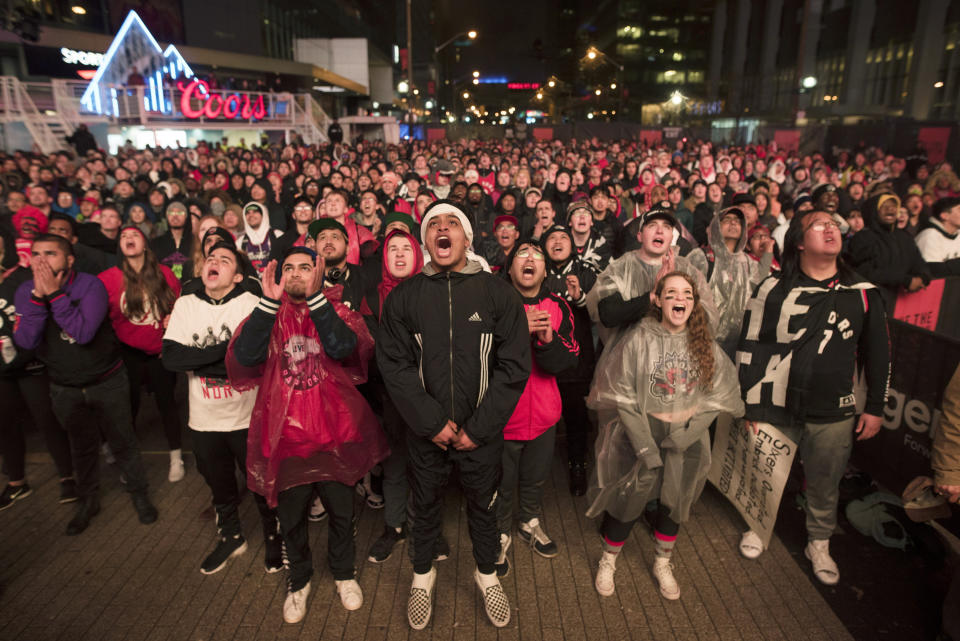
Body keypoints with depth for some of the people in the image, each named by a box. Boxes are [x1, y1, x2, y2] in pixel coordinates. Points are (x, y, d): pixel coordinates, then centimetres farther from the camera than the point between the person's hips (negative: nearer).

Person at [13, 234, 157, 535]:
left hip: (107, 382, -3)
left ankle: (139, 493, 30)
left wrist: (55, 294, -30)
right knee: (82, 445, 20)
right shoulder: (26, 291, -6)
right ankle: (88, 501, 40)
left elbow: (84, 332, -30)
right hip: (64, 388, 3)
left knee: (122, 442, 9)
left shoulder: (90, 285, -19)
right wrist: (39, 296, -27)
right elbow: (26, 341, -19)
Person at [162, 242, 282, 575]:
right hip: (204, 420, 4)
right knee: (220, 487, 23)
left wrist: (198, 361, -19)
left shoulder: (251, 304, -13)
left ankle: (274, 538, 37)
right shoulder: (185, 305, 0)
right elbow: (170, 357, -11)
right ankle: (230, 537, 47)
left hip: (248, 418, -4)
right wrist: (225, 349, -20)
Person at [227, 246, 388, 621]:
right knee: (291, 519, 16)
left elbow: (342, 347, -23)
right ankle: (299, 579, 43)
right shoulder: (269, 315, 2)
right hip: (285, 434, 1)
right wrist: (269, 301, -24)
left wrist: (313, 296, -28)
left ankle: (343, 573, 42)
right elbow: (244, 355, -17)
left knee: (341, 512, 15)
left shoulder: (335, 311, 0)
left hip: (334, 434, 0)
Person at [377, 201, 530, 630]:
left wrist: (479, 427, -12)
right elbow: (394, 365, -6)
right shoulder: (403, 297, -2)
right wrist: (431, 421, -14)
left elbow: (514, 365, -8)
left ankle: (487, 574, 44)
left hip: (482, 431, 0)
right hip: (425, 430, 1)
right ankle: (423, 575, 44)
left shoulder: (498, 294, -6)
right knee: (426, 504, 18)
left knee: (483, 504, 17)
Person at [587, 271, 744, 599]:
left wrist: (684, 435, -12)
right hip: (641, 433, -3)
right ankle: (608, 561, 33)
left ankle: (663, 564, 44)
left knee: (674, 503, 18)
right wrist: (646, 449, -17)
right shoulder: (639, 339, -15)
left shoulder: (706, 346, -4)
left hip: (687, 440, 3)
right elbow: (624, 399, -14)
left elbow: (715, 399, -1)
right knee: (628, 501, 6)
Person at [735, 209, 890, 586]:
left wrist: (875, 408, 9)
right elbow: (749, 347, -3)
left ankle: (819, 544, 39)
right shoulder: (773, 290, -5)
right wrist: (750, 403, -4)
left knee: (825, 485, 16)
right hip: (776, 409, -1)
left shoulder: (864, 295, 1)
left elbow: (878, 354, 9)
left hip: (832, 414, 2)